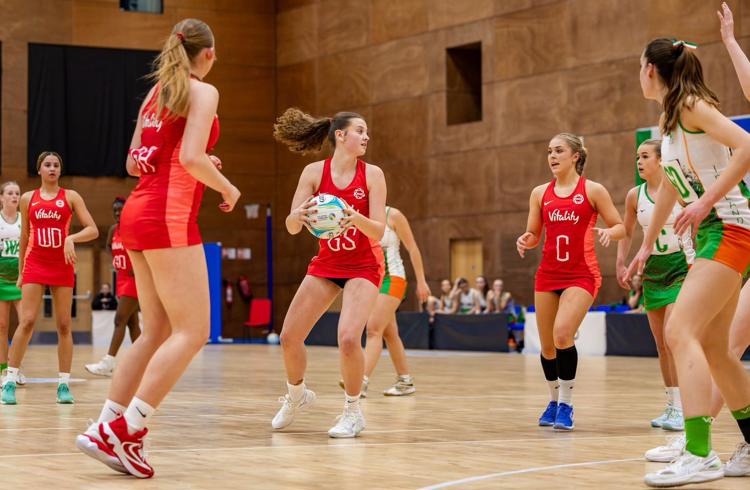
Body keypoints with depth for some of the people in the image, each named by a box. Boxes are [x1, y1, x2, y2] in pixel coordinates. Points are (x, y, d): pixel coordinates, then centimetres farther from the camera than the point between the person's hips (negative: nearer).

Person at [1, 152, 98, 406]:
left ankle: (64, 384, 4)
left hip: (62, 267, 0)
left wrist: (72, 238, -22)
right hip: (35, 264, 0)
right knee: (27, 322, -10)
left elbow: (93, 230, -4)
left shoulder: (71, 197, 2)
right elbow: (24, 237, 15)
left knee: (64, 325, 0)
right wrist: (21, 272, 15)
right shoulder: (28, 199, 8)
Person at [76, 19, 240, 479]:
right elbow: (191, 158, -17)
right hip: (169, 216, -9)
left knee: (157, 332, 11)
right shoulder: (203, 91, -4)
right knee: (192, 332, -7)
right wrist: (227, 187, 0)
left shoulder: (155, 93, 19)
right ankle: (125, 430, -13)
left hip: (139, 212, 9)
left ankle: (104, 429, 6)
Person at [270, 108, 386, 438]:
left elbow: (379, 232, -14)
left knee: (348, 338, -23)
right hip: (326, 264, 3)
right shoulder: (314, 172, -8)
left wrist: (358, 219, -36)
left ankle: (353, 412, -2)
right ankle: (296, 395, 29)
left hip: (363, 266, -3)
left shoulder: (372, 174, -10)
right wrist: (297, 216, -35)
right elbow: (291, 228, -12)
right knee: (289, 337, -1)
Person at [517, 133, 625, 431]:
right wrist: (526, 241, -9)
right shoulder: (540, 193, 9)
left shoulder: (593, 190, -1)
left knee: (562, 334, -23)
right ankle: (554, 401, 30)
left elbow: (621, 227, 2)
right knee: (547, 346, 8)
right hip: (548, 274, 5)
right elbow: (533, 235, 14)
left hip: (581, 274, -5)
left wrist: (609, 232, -20)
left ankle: (566, 404, -10)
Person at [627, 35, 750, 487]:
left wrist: (706, 201, -25)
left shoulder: (691, 106, -9)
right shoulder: (669, 120, 18)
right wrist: (646, 246, 32)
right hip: (711, 234, 10)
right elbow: (671, 184, 29)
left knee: (681, 332, -20)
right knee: (713, 348, 12)